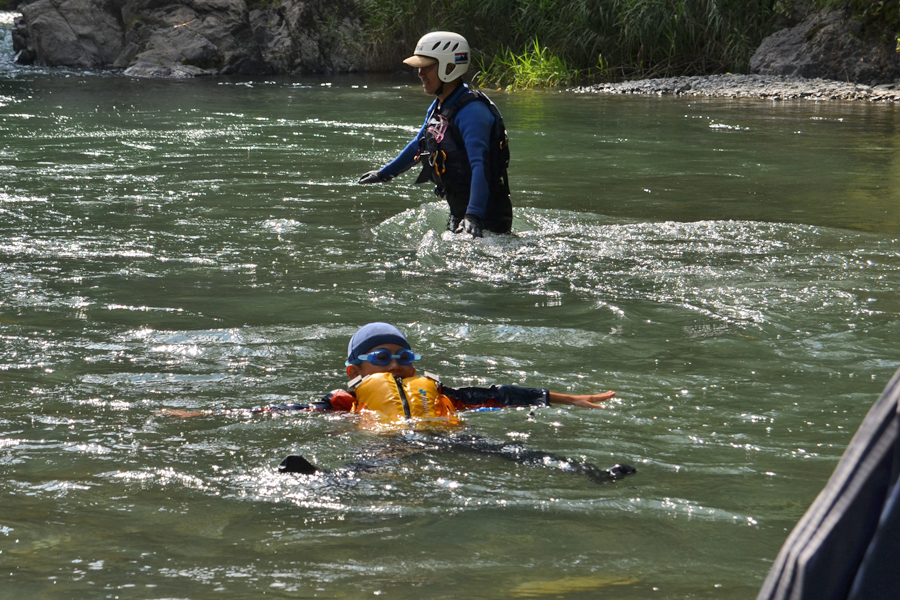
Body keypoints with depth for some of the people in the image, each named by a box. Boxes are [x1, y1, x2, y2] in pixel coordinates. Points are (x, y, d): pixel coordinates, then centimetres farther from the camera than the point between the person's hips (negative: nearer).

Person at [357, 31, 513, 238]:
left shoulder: (471, 112, -21)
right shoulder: (439, 106, 10)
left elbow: (480, 166, -33)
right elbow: (419, 145, 29)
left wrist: (473, 217, -45)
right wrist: (384, 174, 42)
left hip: (487, 217, -10)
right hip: (459, 213, 10)